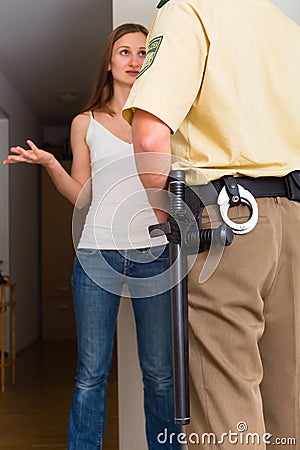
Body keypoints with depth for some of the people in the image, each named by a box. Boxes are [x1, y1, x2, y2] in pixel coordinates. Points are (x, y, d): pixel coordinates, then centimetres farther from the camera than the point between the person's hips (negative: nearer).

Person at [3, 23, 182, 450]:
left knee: (160, 373, 6)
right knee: (92, 373, 3)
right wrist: (48, 162, -3)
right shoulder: (86, 123, 12)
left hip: (155, 251, 1)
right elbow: (81, 196, 11)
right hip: (99, 252, 0)